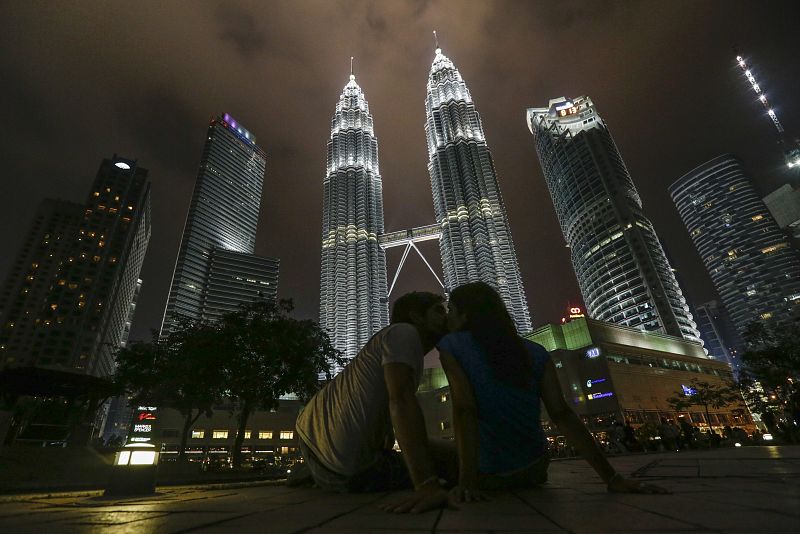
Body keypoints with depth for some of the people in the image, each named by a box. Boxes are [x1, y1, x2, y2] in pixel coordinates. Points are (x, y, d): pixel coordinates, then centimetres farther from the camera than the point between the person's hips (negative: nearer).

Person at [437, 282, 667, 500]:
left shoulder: (452, 345, -14)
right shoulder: (534, 352, -5)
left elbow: (464, 409, -25)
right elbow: (562, 414, -12)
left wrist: (466, 480, -28)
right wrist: (612, 477, -12)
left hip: (487, 474, -5)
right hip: (533, 471, 5)